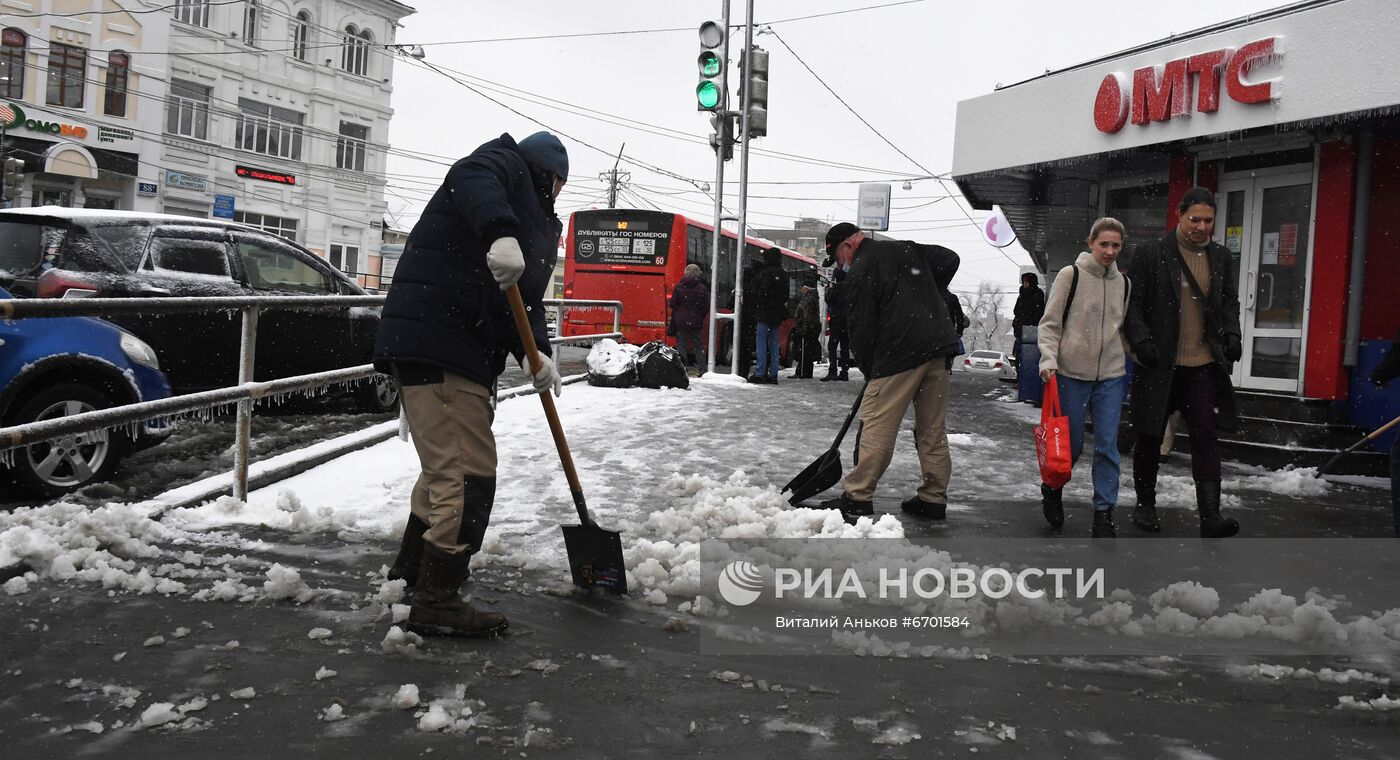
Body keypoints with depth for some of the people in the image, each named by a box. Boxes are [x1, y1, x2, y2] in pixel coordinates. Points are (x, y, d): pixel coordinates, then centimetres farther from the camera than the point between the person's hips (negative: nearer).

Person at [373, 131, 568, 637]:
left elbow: (527, 298, 17)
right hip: (435, 337, -11)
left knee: (446, 465, 24)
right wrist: (500, 233, -41)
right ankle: (436, 602, -5)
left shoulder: (539, 226, 28)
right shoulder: (506, 163, 3)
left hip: (469, 351, 11)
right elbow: (473, 179, -22)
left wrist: (536, 351, -2)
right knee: (469, 472, -11)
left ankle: (412, 568, 41)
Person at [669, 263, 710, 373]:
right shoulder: (702, 288, -5)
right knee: (699, 346, 8)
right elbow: (706, 307, -2)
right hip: (695, 322, 0)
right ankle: (703, 369, 4)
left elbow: (673, 304, 0)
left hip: (680, 321, 0)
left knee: (681, 345, 5)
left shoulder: (679, 286, -3)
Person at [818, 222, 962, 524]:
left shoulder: (860, 273, -3)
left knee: (877, 425, -5)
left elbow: (862, 328, -3)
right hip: (939, 347, 8)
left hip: (900, 353, -8)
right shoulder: (907, 249, 18)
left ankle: (857, 497, -5)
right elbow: (950, 260, 24)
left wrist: (868, 371, 10)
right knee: (932, 428, 12)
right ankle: (934, 499, 16)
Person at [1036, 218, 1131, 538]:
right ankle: (1051, 490, 33)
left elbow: (1124, 328, 19)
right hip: (1073, 373, -3)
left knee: (1107, 445, -2)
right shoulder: (1070, 275, -4)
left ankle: (1104, 513, 6)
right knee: (1071, 443, 5)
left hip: (1111, 374, 3)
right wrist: (1049, 358, -16)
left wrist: (1131, 362, 13)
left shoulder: (1123, 283, 9)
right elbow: (1050, 323, -4)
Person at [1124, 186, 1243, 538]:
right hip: (1159, 364, -3)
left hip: (1203, 364, 3)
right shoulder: (1150, 254, -5)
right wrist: (1141, 341, -16)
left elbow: (1230, 300, 22)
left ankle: (1210, 516, -7)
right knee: (1150, 437, 9)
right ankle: (1145, 505, 27)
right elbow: (1132, 303, -4)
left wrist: (1231, 334, 6)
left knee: (1205, 437, -7)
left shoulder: (1220, 256, 9)